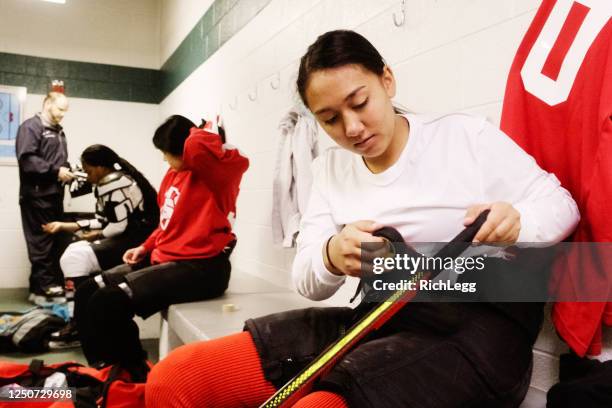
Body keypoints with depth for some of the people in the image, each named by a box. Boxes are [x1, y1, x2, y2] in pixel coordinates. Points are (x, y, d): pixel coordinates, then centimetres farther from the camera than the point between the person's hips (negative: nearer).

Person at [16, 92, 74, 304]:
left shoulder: (58, 131, 21)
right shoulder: (31, 126, -6)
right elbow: (26, 160, -17)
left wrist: (66, 170, 6)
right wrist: (55, 171, -19)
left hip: (55, 194, 8)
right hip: (37, 195, -8)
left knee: (55, 242, 9)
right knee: (42, 243, -5)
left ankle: (52, 285, 16)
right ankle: (44, 288, 1)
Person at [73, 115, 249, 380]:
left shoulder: (219, 170, -12)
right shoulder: (172, 175, 15)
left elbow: (197, 146, -36)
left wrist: (209, 130, -14)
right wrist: (146, 247, 14)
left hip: (200, 267, -9)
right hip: (164, 259, 9)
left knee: (108, 302, -23)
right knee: (87, 292, 1)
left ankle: (134, 376, -1)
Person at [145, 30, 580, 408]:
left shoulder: (468, 135, 1)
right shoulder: (330, 169, 12)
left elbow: (559, 204, 4)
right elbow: (308, 281, 5)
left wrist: (516, 223, -20)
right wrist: (332, 257, -20)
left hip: (478, 323, -3)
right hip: (380, 322, 4)